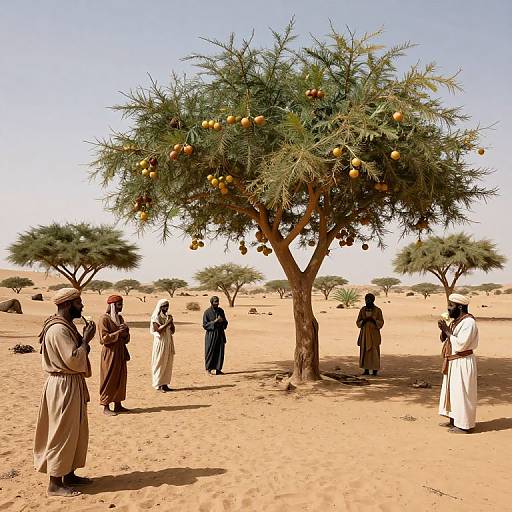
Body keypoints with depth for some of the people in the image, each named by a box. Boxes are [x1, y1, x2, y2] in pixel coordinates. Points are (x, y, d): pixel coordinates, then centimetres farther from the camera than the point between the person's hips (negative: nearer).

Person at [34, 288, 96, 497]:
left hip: (73, 385, 10)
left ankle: (69, 474, 29)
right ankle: (55, 483, 11)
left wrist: (85, 340, 3)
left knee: (76, 432, 17)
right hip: (63, 386, -10)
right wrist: (85, 339, -15)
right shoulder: (58, 329, -21)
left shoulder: (67, 326, 12)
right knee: (62, 434, -1)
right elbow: (74, 360, -25)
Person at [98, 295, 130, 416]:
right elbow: (104, 338, -17)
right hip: (110, 353, -8)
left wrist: (125, 332, -4)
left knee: (120, 379, 10)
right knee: (109, 380, -2)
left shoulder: (120, 318, 12)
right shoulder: (104, 319, -11)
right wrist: (118, 332, -22)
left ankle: (118, 405, 19)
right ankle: (106, 407, 6)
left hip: (120, 353, 8)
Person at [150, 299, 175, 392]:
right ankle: (158, 385, 3)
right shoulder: (155, 317, -7)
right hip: (160, 343, -7)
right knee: (160, 363, -3)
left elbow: (173, 331, 10)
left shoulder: (168, 316, 12)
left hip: (169, 343, 7)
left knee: (168, 363, 7)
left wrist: (171, 322, -5)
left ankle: (165, 383, 14)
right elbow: (158, 330, -17)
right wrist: (167, 323, -21)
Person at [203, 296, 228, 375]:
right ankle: (208, 369, 13)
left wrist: (222, 321, -8)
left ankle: (217, 369, 14)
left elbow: (225, 323, 15)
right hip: (211, 334, -5)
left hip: (220, 334, 5)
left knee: (220, 352, 5)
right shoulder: (207, 312, -7)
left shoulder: (221, 311, 7)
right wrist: (214, 322, -19)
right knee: (210, 352, 0)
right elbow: (205, 325, -9)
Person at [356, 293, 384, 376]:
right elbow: (358, 322, 7)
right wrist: (363, 321, -13)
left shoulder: (378, 310, -3)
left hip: (374, 333, -3)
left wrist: (374, 320, -19)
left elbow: (381, 323, -2)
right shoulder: (362, 310, 5)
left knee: (374, 351, -5)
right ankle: (366, 370, 7)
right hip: (364, 333, 3)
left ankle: (375, 370, 2)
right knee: (364, 351, 2)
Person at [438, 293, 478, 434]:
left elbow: (460, 344, -25)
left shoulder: (468, 322, -18)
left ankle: (464, 425, 9)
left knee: (461, 393, -1)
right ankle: (453, 420, 28)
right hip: (453, 363, 10)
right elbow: (444, 340, 17)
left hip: (463, 363, -10)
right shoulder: (456, 321, 11)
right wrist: (444, 330, -2)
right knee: (451, 391, 16)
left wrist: (447, 331, -18)